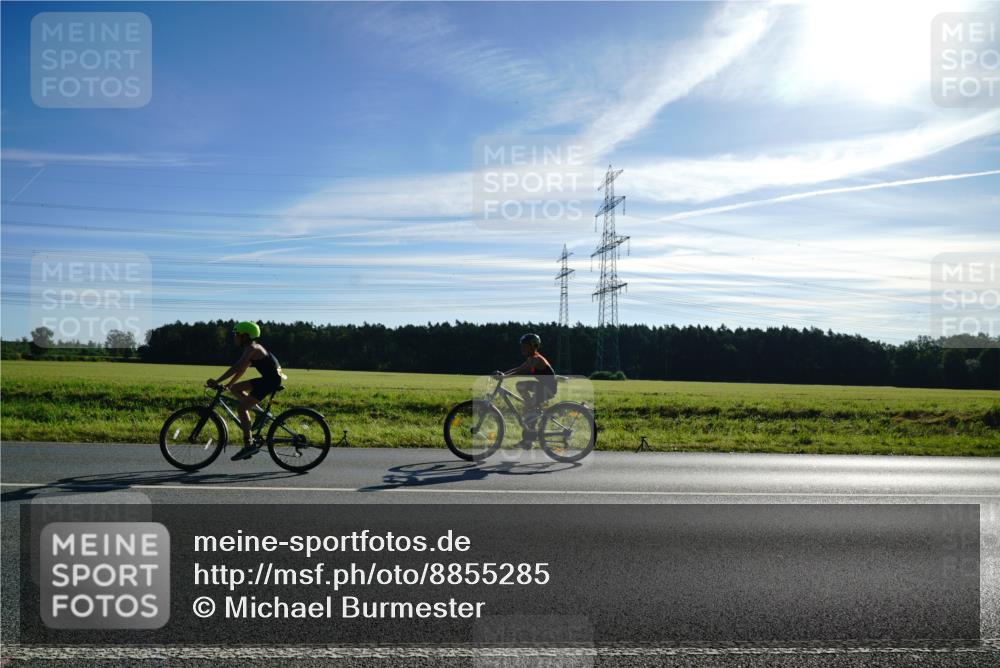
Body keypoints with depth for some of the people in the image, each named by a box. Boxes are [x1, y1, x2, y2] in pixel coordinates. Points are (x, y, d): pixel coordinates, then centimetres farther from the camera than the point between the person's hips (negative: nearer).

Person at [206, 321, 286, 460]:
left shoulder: (252, 348, -14)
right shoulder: (253, 348, 16)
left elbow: (237, 367, -26)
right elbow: (242, 369, 22)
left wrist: (217, 381, -27)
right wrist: (228, 385, 19)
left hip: (271, 380, -10)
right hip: (268, 378, 10)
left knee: (241, 408, -12)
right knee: (235, 389, 15)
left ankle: (249, 445, -10)